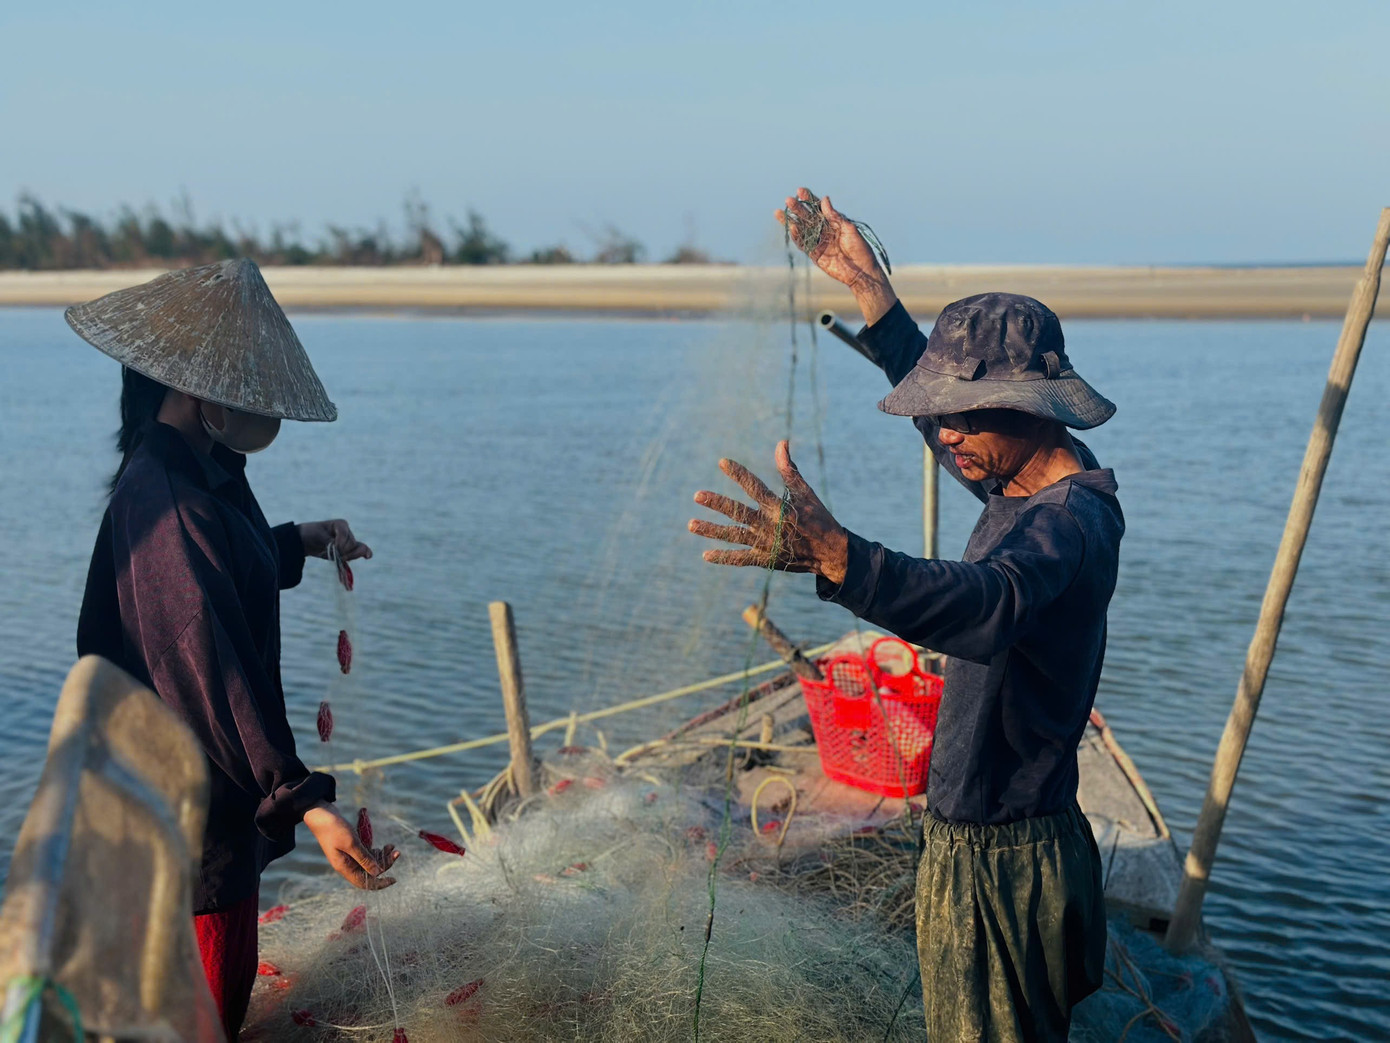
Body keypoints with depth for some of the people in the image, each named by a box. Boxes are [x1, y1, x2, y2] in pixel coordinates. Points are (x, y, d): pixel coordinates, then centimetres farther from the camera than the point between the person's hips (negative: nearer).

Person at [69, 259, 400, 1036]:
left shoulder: (201, 472, 4)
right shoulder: (163, 504, -27)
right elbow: (209, 667, -32)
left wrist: (296, 543, 11)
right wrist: (303, 801, -35)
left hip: (220, 789, 10)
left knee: (224, 978, 23)